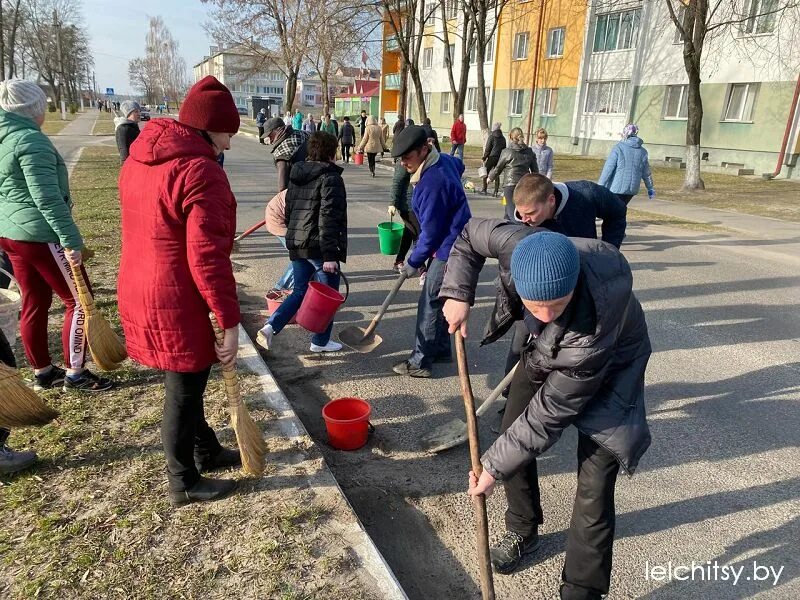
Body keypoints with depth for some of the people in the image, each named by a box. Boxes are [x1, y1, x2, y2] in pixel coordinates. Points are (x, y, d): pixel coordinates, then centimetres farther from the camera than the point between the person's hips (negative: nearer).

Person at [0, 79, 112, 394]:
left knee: (34, 303, 16)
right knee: (78, 301, 1)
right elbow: (47, 197, -23)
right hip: (40, 235, -10)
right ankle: (75, 373, 8)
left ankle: (42, 372, 26)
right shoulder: (30, 140, -17)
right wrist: (70, 240, -21)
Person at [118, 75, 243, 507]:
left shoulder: (139, 159, 9)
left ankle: (207, 451, 43)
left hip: (138, 290, 9)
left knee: (185, 383, 23)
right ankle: (184, 484, 27)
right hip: (176, 304, -9)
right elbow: (207, 258, -25)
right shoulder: (202, 172, -21)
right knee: (183, 393, 8)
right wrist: (230, 321, -19)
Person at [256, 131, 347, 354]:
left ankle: (270, 327, 1)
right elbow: (328, 218, -20)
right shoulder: (331, 178, -12)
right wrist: (330, 255, -21)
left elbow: (289, 211, 18)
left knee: (300, 291, 17)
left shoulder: (296, 176, 13)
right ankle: (320, 341, 18)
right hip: (319, 246, -7)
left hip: (296, 244, 8)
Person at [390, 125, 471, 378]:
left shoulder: (433, 182, -26)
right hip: (452, 243, 10)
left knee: (430, 302, -4)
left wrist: (414, 262, -8)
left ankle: (420, 361, 4)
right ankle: (441, 349, 30)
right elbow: (459, 165, 30)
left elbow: (431, 232, -21)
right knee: (438, 300, 18)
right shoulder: (442, 159, 4)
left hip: (450, 248, -10)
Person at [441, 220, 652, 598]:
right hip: (548, 351, 6)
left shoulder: (592, 330, -44)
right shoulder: (519, 248, -35)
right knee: (511, 435, 11)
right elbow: (472, 232, -11)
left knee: (594, 489, -10)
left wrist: (494, 467, -22)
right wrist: (457, 294, -20)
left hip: (609, 365, -5)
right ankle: (522, 531, 37)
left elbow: (549, 416, -31)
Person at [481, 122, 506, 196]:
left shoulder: (492, 136, -5)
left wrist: (484, 157, 0)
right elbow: (504, 149, 10)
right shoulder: (503, 138, 9)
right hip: (500, 158, 5)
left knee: (486, 173, 7)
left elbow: (488, 148, -7)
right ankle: (496, 191, 4)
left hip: (492, 157, -5)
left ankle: (484, 190, 6)